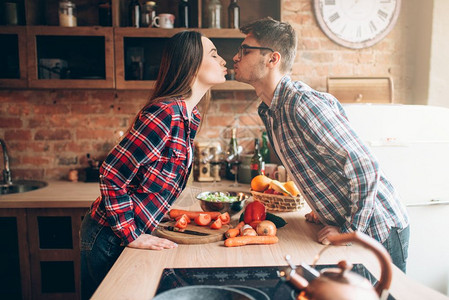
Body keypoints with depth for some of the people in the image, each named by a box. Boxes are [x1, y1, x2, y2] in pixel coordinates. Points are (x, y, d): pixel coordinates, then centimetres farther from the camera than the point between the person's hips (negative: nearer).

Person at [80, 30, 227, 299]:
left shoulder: (191, 116, 2)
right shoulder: (166, 113, -26)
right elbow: (112, 175, -24)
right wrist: (132, 236, -20)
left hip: (134, 230, 8)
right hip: (108, 237, -8)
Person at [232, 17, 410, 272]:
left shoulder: (303, 103, -27)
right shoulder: (269, 111, 3)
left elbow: (364, 167, -26)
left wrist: (350, 230, -18)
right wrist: (326, 209, 12)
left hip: (379, 231, -8)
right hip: (345, 224, 8)